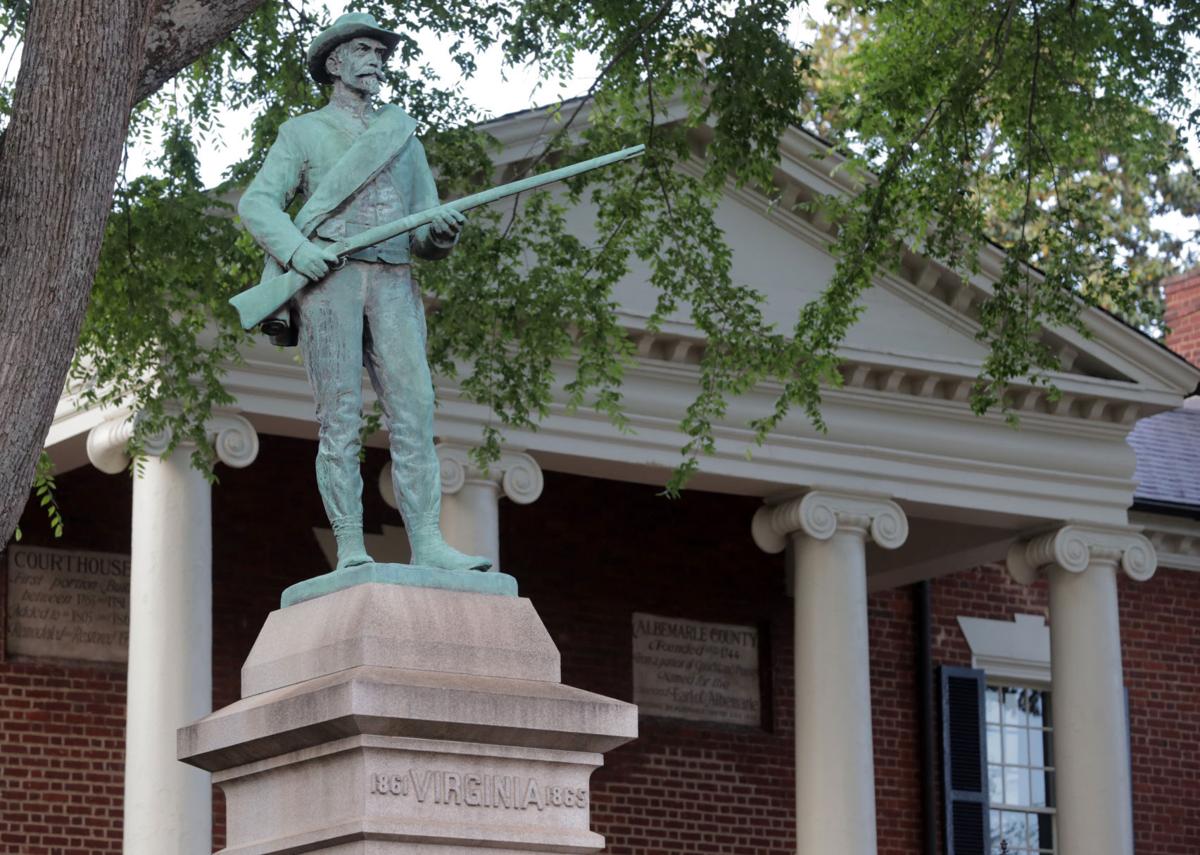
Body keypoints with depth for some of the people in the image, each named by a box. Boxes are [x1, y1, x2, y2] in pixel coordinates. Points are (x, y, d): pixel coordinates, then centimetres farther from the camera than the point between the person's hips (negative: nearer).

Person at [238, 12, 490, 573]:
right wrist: (294, 249, -14)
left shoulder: (403, 134, 25)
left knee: (414, 415, -11)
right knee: (340, 421, -9)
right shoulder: (303, 133, 16)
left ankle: (427, 546, -18)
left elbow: (424, 238, 21)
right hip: (327, 276, -3)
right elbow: (257, 203, 5)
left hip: (392, 282, 3)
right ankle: (351, 553, -12)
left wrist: (441, 232, -4)